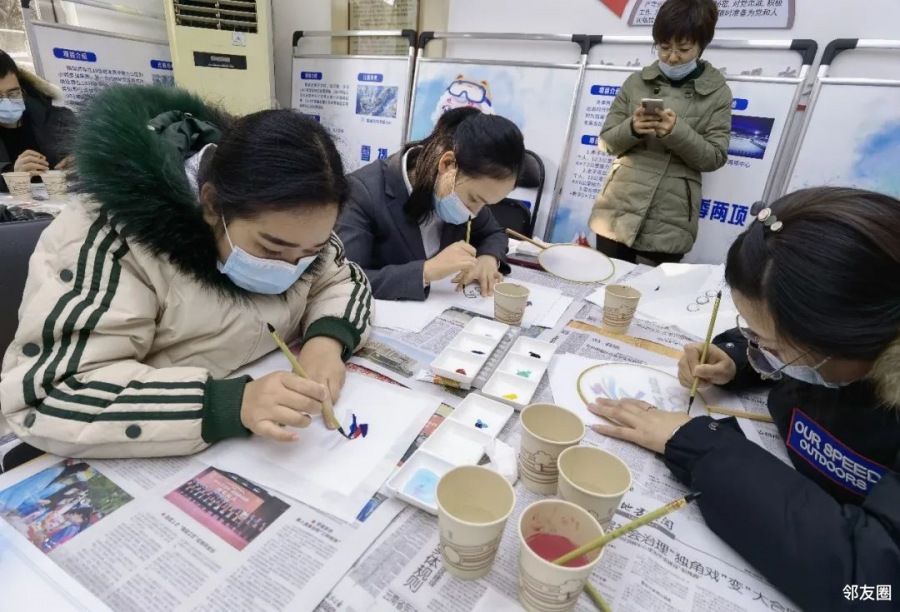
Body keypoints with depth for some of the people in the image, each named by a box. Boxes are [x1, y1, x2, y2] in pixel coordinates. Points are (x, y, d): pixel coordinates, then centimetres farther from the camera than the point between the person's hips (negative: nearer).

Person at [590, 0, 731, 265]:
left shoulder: (717, 93, 4)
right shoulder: (636, 82, 8)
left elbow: (715, 158, -2)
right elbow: (607, 141, 7)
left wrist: (677, 131, -17)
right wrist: (632, 128, -14)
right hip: (617, 210, 2)